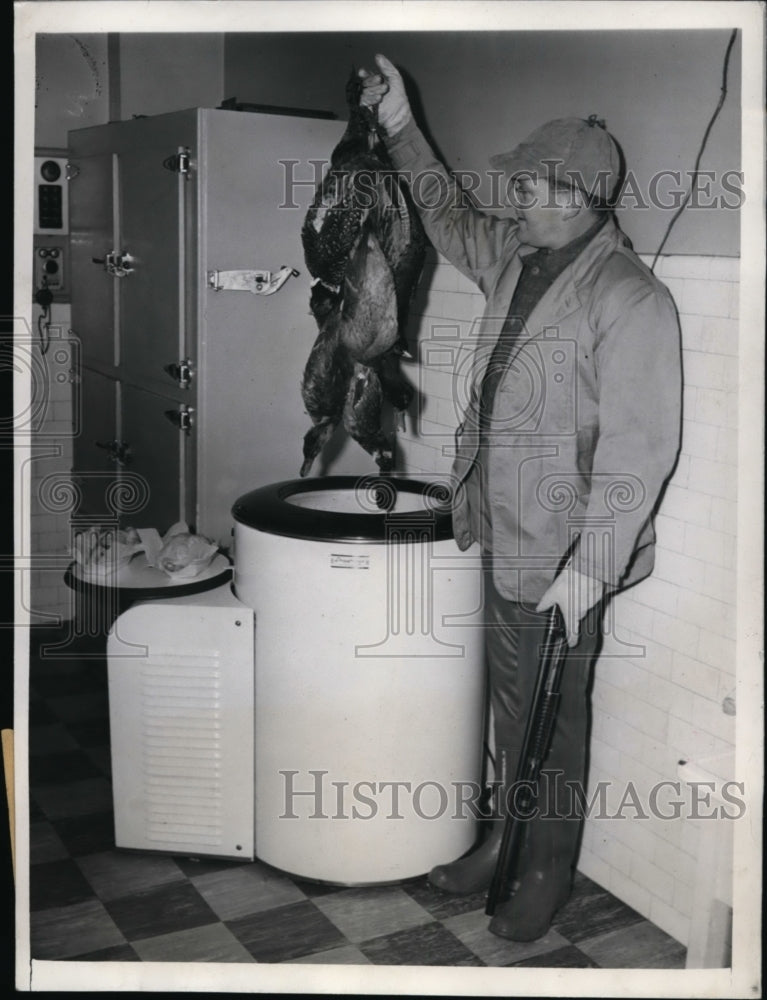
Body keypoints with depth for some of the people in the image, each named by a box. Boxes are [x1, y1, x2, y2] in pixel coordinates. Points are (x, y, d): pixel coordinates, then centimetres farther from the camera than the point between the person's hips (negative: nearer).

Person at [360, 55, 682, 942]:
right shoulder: (515, 254, 5)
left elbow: (638, 448, -21)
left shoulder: (630, 298, -19)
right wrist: (401, 132, 20)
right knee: (510, 701, 20)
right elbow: (453, 221, 27)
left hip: (563, 552, -8)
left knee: (552, 718, 7)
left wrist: (589, 562, -23)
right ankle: (508, 837, 38)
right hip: (503, 536, 8)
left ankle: (548, 871, 26)